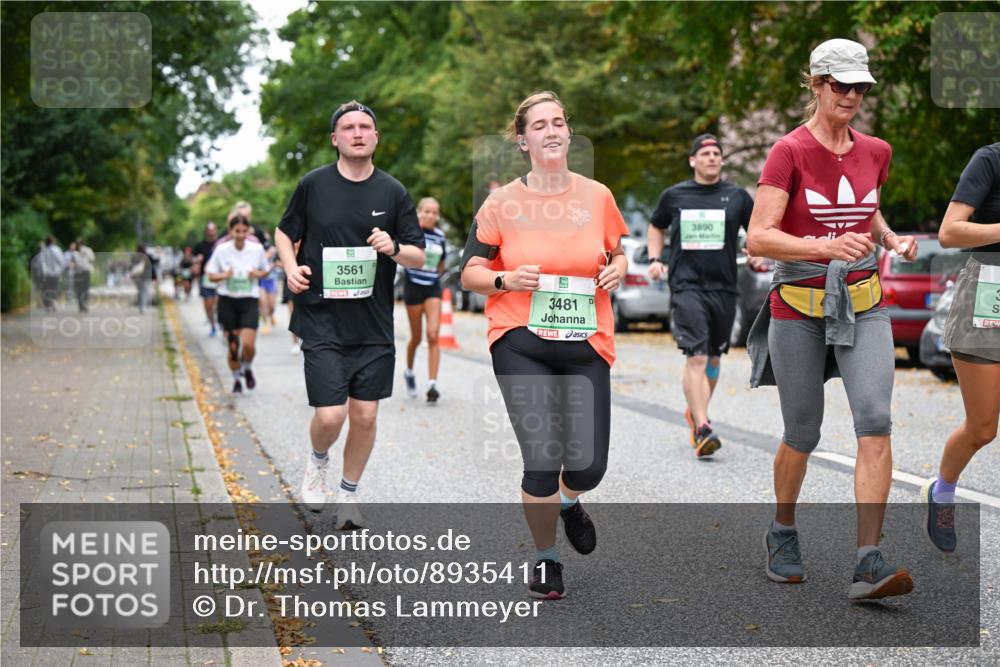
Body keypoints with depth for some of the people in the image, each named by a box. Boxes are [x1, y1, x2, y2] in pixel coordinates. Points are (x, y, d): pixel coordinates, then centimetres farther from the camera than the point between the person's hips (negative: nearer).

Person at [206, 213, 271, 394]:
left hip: (249, 300, 0)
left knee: (248, 344, -13)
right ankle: (236, 379, 25)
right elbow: (211, 275, 3)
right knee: (232, 346, 3)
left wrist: (258, 274, -10)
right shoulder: (221, 250, -6)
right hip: (227, 301, 0)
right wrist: (225, 275, -17)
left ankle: (247, 369, 19)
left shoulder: (257, 249, -4)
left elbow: (266, 270, 12)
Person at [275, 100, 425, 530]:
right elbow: (284, 232, 15)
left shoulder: (393, 192, 4)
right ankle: (318, 462, 25)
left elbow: (419, 258, 6)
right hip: (322, 321, -2)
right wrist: (291, 267, -4)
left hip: (374, 325, 2)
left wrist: (394, 248, -15)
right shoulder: (313, 185, 1)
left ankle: (348, 495, 25)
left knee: (365, 415, 5)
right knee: (330, 415, -9)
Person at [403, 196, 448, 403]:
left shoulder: (440, 237, 6)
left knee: (433, 336, -11)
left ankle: (432, 384, -13)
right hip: (413, 287, -3)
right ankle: (409, 372, 35)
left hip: (433, 288, 3)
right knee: (416, 337, 7)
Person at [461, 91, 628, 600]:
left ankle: (569, 501, 38)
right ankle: (545, 559, 15)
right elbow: (470, 273, 4)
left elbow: (618, 252, 21)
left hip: (586, 345, 2)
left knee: (588, 466, -2)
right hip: (521, 344, -2)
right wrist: (507, 280, -15)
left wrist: (616, 269, -2)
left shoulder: (597, 196, 6)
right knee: (542, 459, -11)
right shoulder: (501, 203, 0)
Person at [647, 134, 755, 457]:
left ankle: (694, 412, 37)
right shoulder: (673, 196, 6)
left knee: (713, 359, 14)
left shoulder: (736, 196, 7)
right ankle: (702, 429, -21)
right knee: (696, 357, -16)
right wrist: (655, 258, 8)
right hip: (686, 286, -2)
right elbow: (656, 226, 23)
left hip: (723, 288, 3)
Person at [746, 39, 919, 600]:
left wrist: (892, 239, 5)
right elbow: (758, 238, -16)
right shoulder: (790, 152, -8)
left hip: (864, 306, 3)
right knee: (803, 435, 8)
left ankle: (870, 563, -16)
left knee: (876, 421, -15)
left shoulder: (876, 152, 7)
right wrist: (827, 246, -29)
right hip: (799, 307, -3)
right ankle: (783, 533, 35)